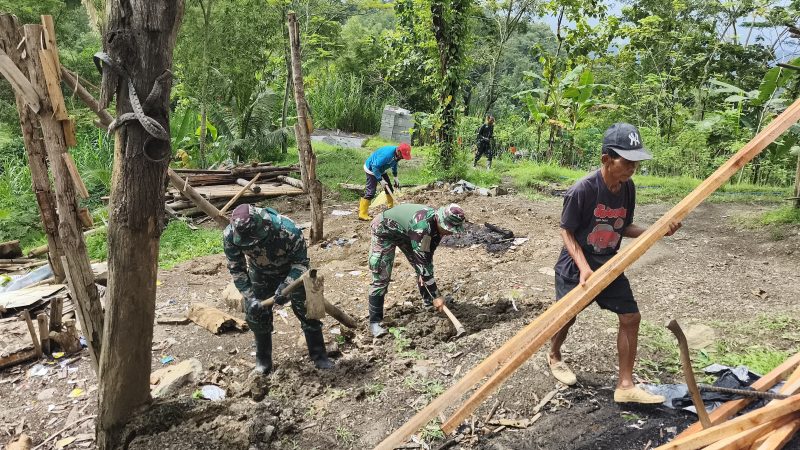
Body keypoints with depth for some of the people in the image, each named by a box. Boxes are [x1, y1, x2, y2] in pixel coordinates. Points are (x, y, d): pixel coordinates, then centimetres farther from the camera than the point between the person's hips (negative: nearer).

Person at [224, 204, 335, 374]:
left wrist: (286, 286, -38)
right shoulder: (230, 236, -32)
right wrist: (249, 297, -24)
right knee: (256, 314, 5)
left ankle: (319, 356, 19)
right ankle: (263, 358, 28)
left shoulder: (288, 230, -41)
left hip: (291, 273, -2)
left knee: (308, 311, 1)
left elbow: (301, 263, -25)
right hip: (260, 276, 2)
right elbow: (236, 269, -16)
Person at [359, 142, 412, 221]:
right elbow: (375, 166, -33)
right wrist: (380, 179, -30)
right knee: (371, 192, -12)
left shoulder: (397, 154, -8)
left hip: (380, 169, 9)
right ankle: (362, 214, -8)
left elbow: (394, 165, 13)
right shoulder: (387, 154, -37)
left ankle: (390, 208, 27)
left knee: (389, 188, 11)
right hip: (371, 169, -9)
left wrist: (395, 178, 9)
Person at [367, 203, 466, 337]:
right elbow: (422, 262, -38)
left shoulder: (438, 223, -16)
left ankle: (429, 301, 27)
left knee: (420, 268, 7)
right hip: (384, 231, -8)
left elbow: (428, 253, -1)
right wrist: (436, 296, -33)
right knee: (381, 277, -12)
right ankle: (374, 321, -4)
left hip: (405, 232, 8)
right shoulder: (422, 227, -41)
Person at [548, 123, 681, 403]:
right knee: (567, 317, 10)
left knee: (631, 317, 0)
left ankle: (625, 386, 10)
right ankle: (554, 357, 43)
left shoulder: (628, 188, -6)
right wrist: (584, 268, -26)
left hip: (608, 265, 6)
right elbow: (566, 231, -17)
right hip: (575, 266, -5)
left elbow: (624, 228, 6)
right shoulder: (583, 189, -25)